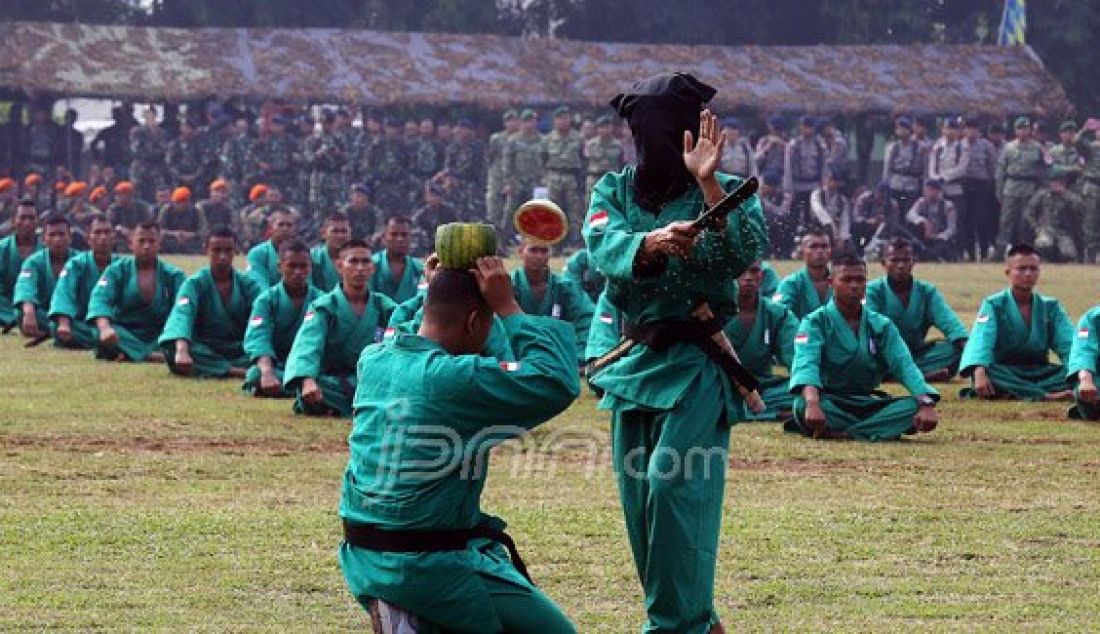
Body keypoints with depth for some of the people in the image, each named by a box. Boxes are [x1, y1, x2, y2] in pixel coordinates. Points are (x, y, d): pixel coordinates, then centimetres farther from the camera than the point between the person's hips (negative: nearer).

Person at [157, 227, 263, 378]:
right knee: (173, 352, -36)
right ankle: (234, 371, -38)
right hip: (204, 352, -2)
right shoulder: (195, 284, -5)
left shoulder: (248, 285, 3)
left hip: (240, 352, 2)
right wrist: (182, 352, -44)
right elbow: (182, 316, -23)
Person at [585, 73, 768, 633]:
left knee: (673, 483, -21)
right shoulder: (614, 191, 5)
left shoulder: (725, 191, -3)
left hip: (698, 361, -5)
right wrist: (654, 242, -38)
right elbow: (605, 247, -16)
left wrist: (707, 183, -32)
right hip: (636, 360, 5)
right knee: (639, 499, 9)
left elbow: (747, 252, -22)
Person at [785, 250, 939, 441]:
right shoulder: (815, 322, -4)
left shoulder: (881, 325, 9)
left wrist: (926, 404, -25)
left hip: (867, 404, 4)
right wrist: (813, 404, -44)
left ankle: (836, 433, -29)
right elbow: (806, 364, -22)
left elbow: (904, 365, -5)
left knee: (916, 406, -24)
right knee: (803, 404, -38)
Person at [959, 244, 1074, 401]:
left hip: (1040, 373, 3)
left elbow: (1068, 342, -6)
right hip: (1005, 373, -3)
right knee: (987, 373, -36)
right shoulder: (993, 304, -2)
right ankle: (1047, 397, -42)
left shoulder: (1051, 306, 8)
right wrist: (979, 372, -40)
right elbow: (981, 339, -19)